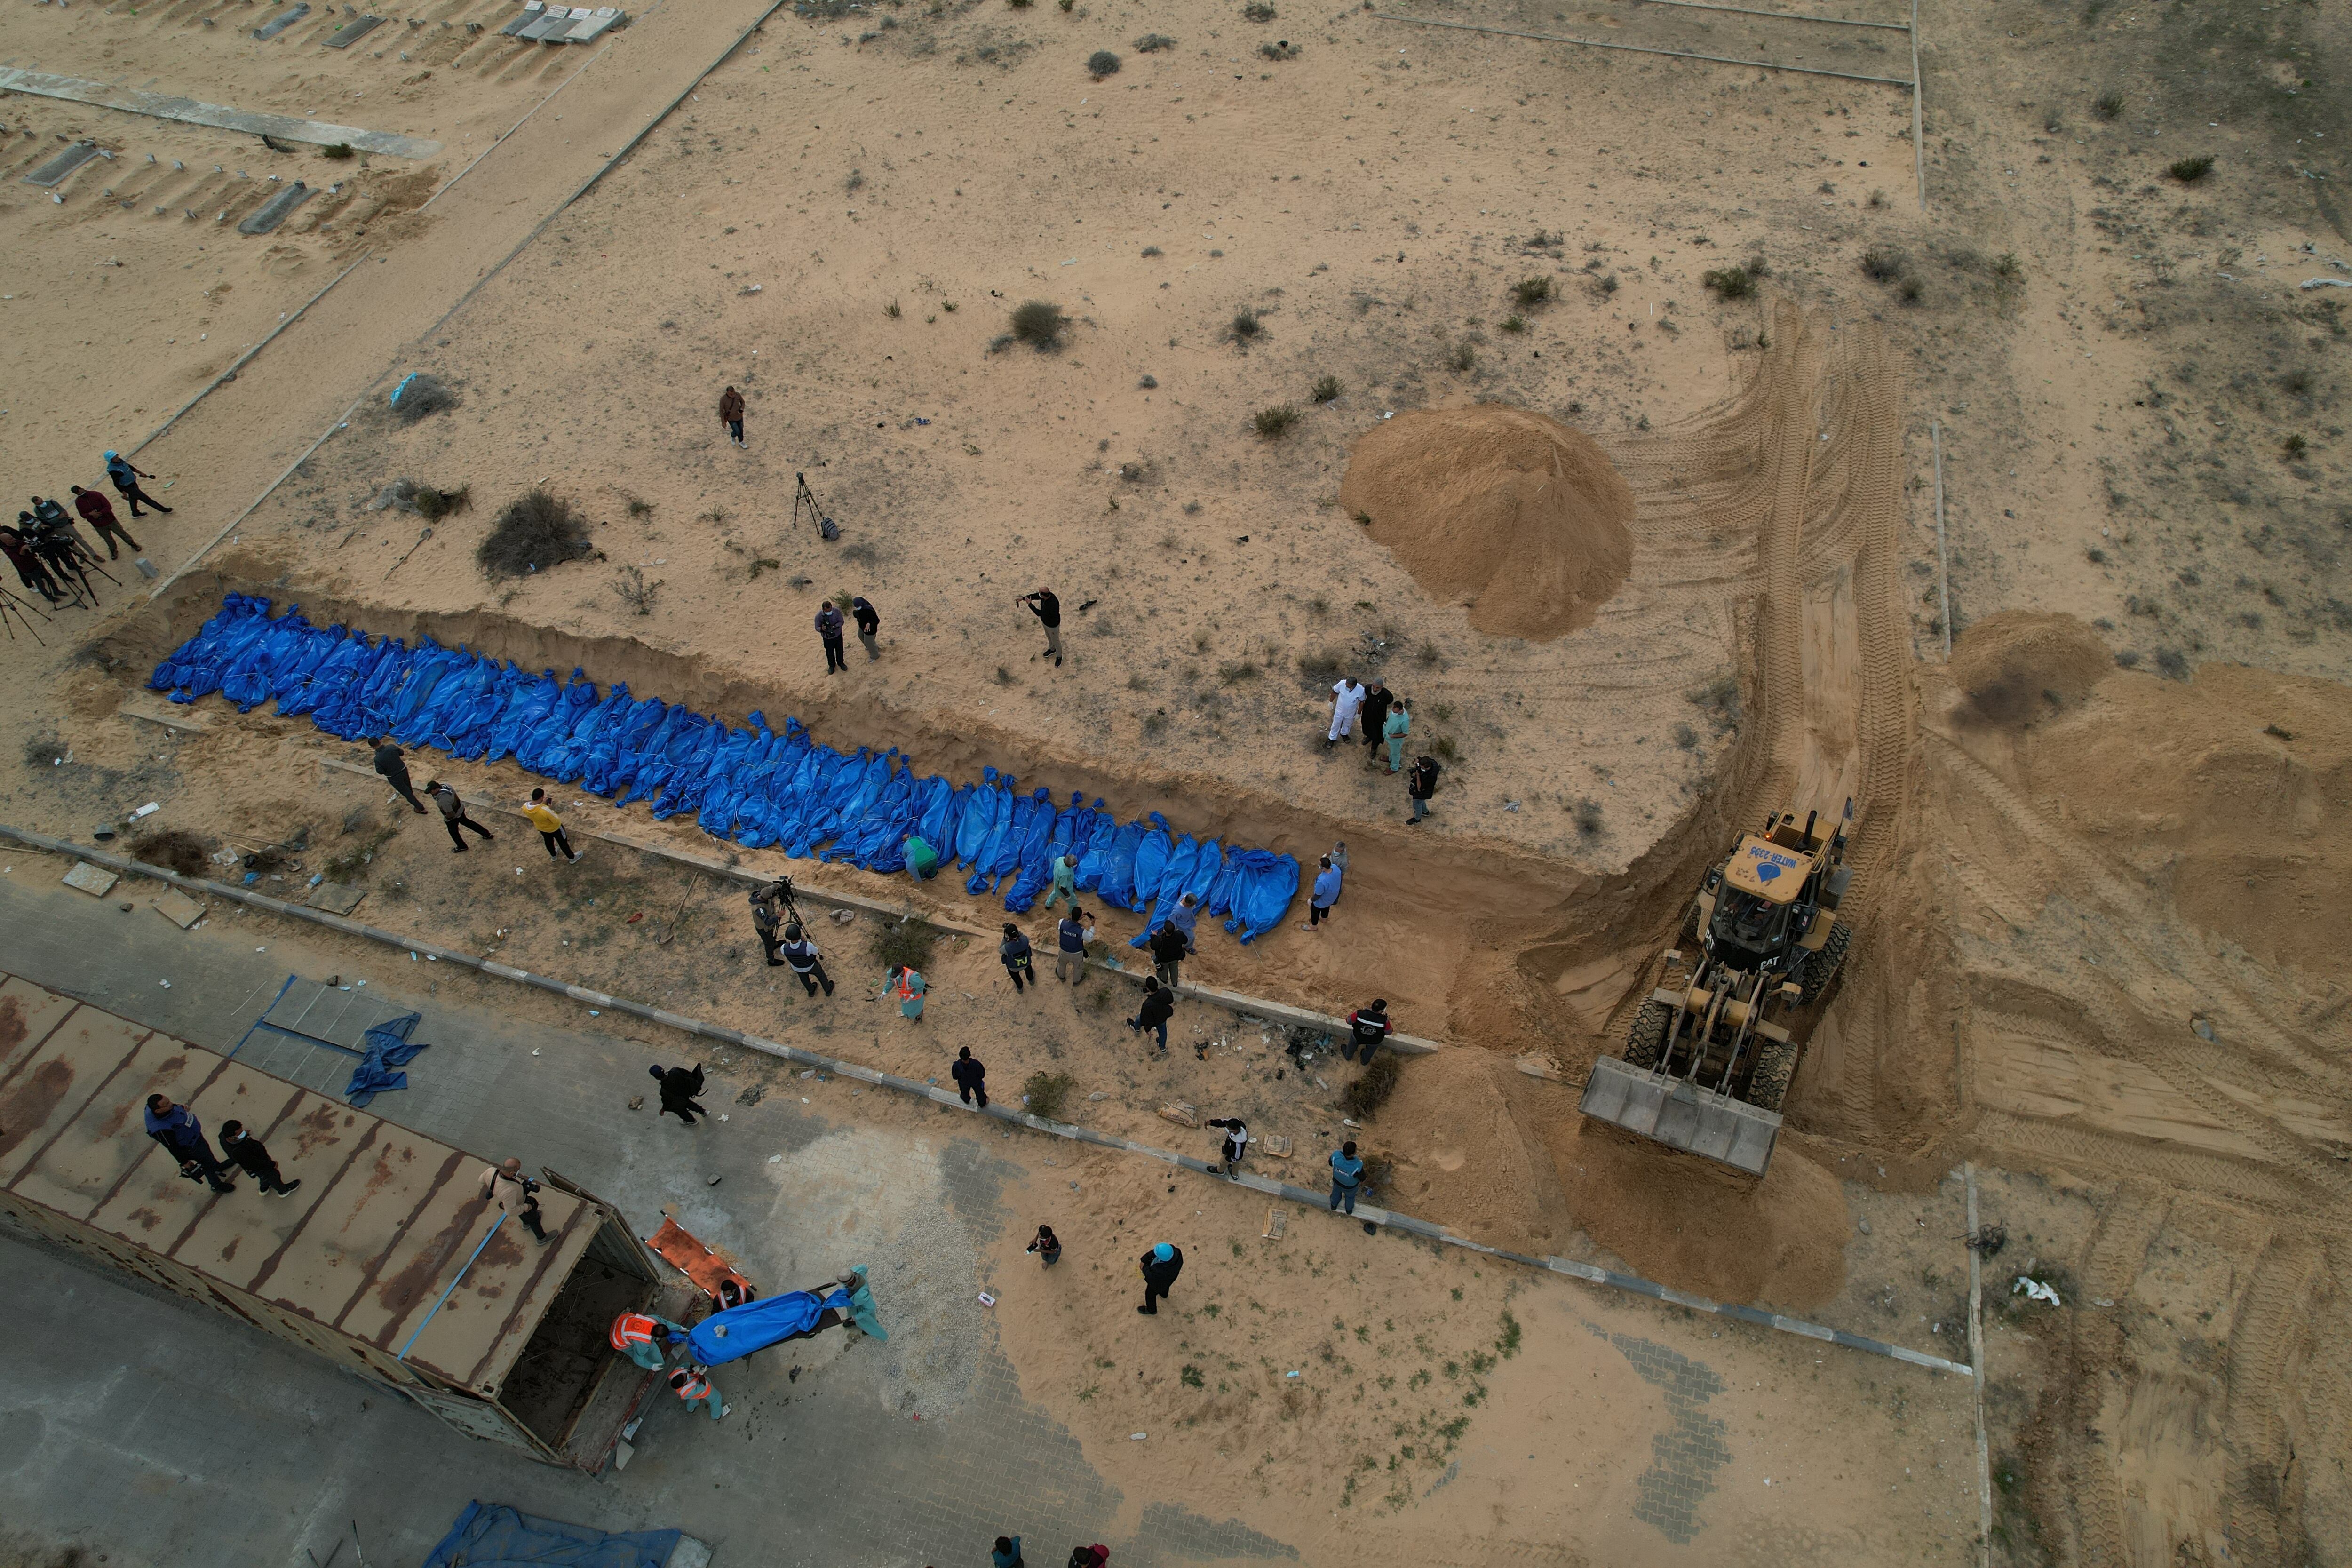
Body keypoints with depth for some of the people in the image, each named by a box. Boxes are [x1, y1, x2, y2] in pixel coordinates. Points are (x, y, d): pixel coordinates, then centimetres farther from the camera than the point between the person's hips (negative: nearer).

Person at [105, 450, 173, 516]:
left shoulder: (120, 461, -8)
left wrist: (140, 472, 19)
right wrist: (124, 494, -23)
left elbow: (129, 467, 11)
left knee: (133, 498, 29)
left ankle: (135, 514, 52)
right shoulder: (113, 470, -33)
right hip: (128, 487, -9)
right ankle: (163, 510, 11)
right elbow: (117, 484, -27)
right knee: (146, 499, 1)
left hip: (133, 483, 9)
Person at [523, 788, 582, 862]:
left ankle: (553, 855, 61)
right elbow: (557, 821, -29)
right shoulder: (546, 810, -45)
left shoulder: (525, 807, -28)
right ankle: (572, 857, 46)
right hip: (555, 828, -5)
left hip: (541, 828, 5)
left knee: (548, 842, 35)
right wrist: (552, 810, -19)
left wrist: (542, 804, -9)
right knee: (563, 843, 22)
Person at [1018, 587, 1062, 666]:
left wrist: (1030, 604, -29)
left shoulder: (1053, 604, -46)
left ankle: (1059, 656, 44)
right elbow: (1035, 596, -2)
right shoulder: (1047, 594, -23)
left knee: (1055, 640, 18)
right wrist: (1023, 598, -4)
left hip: (1052, 625, -8)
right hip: (1045, 621, 8)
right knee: (1049, 637, 33)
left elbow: (1040, 613, -36)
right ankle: (1052, 649, 60)